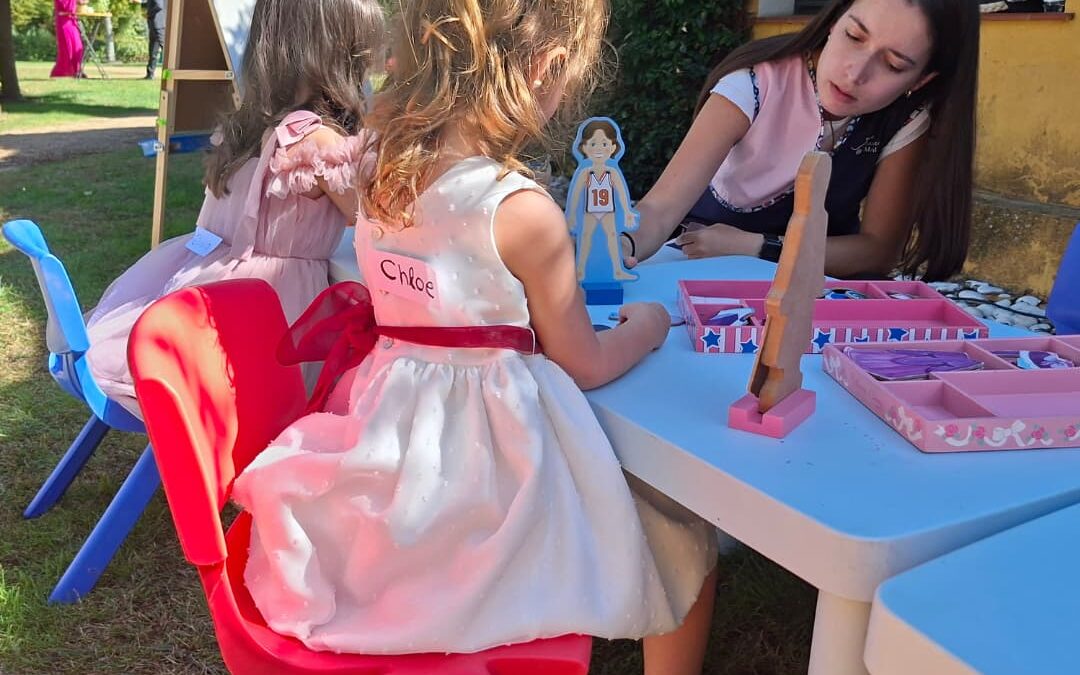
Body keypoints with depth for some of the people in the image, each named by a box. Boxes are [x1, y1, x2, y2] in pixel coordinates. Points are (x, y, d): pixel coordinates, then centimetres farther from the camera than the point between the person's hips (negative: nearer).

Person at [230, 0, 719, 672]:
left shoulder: (383, 173, -3)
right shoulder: (524, 210, -22)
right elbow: (585, 365, -8)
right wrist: (647, 323, 11)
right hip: (481, 457, -8)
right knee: (687, 542, 15)